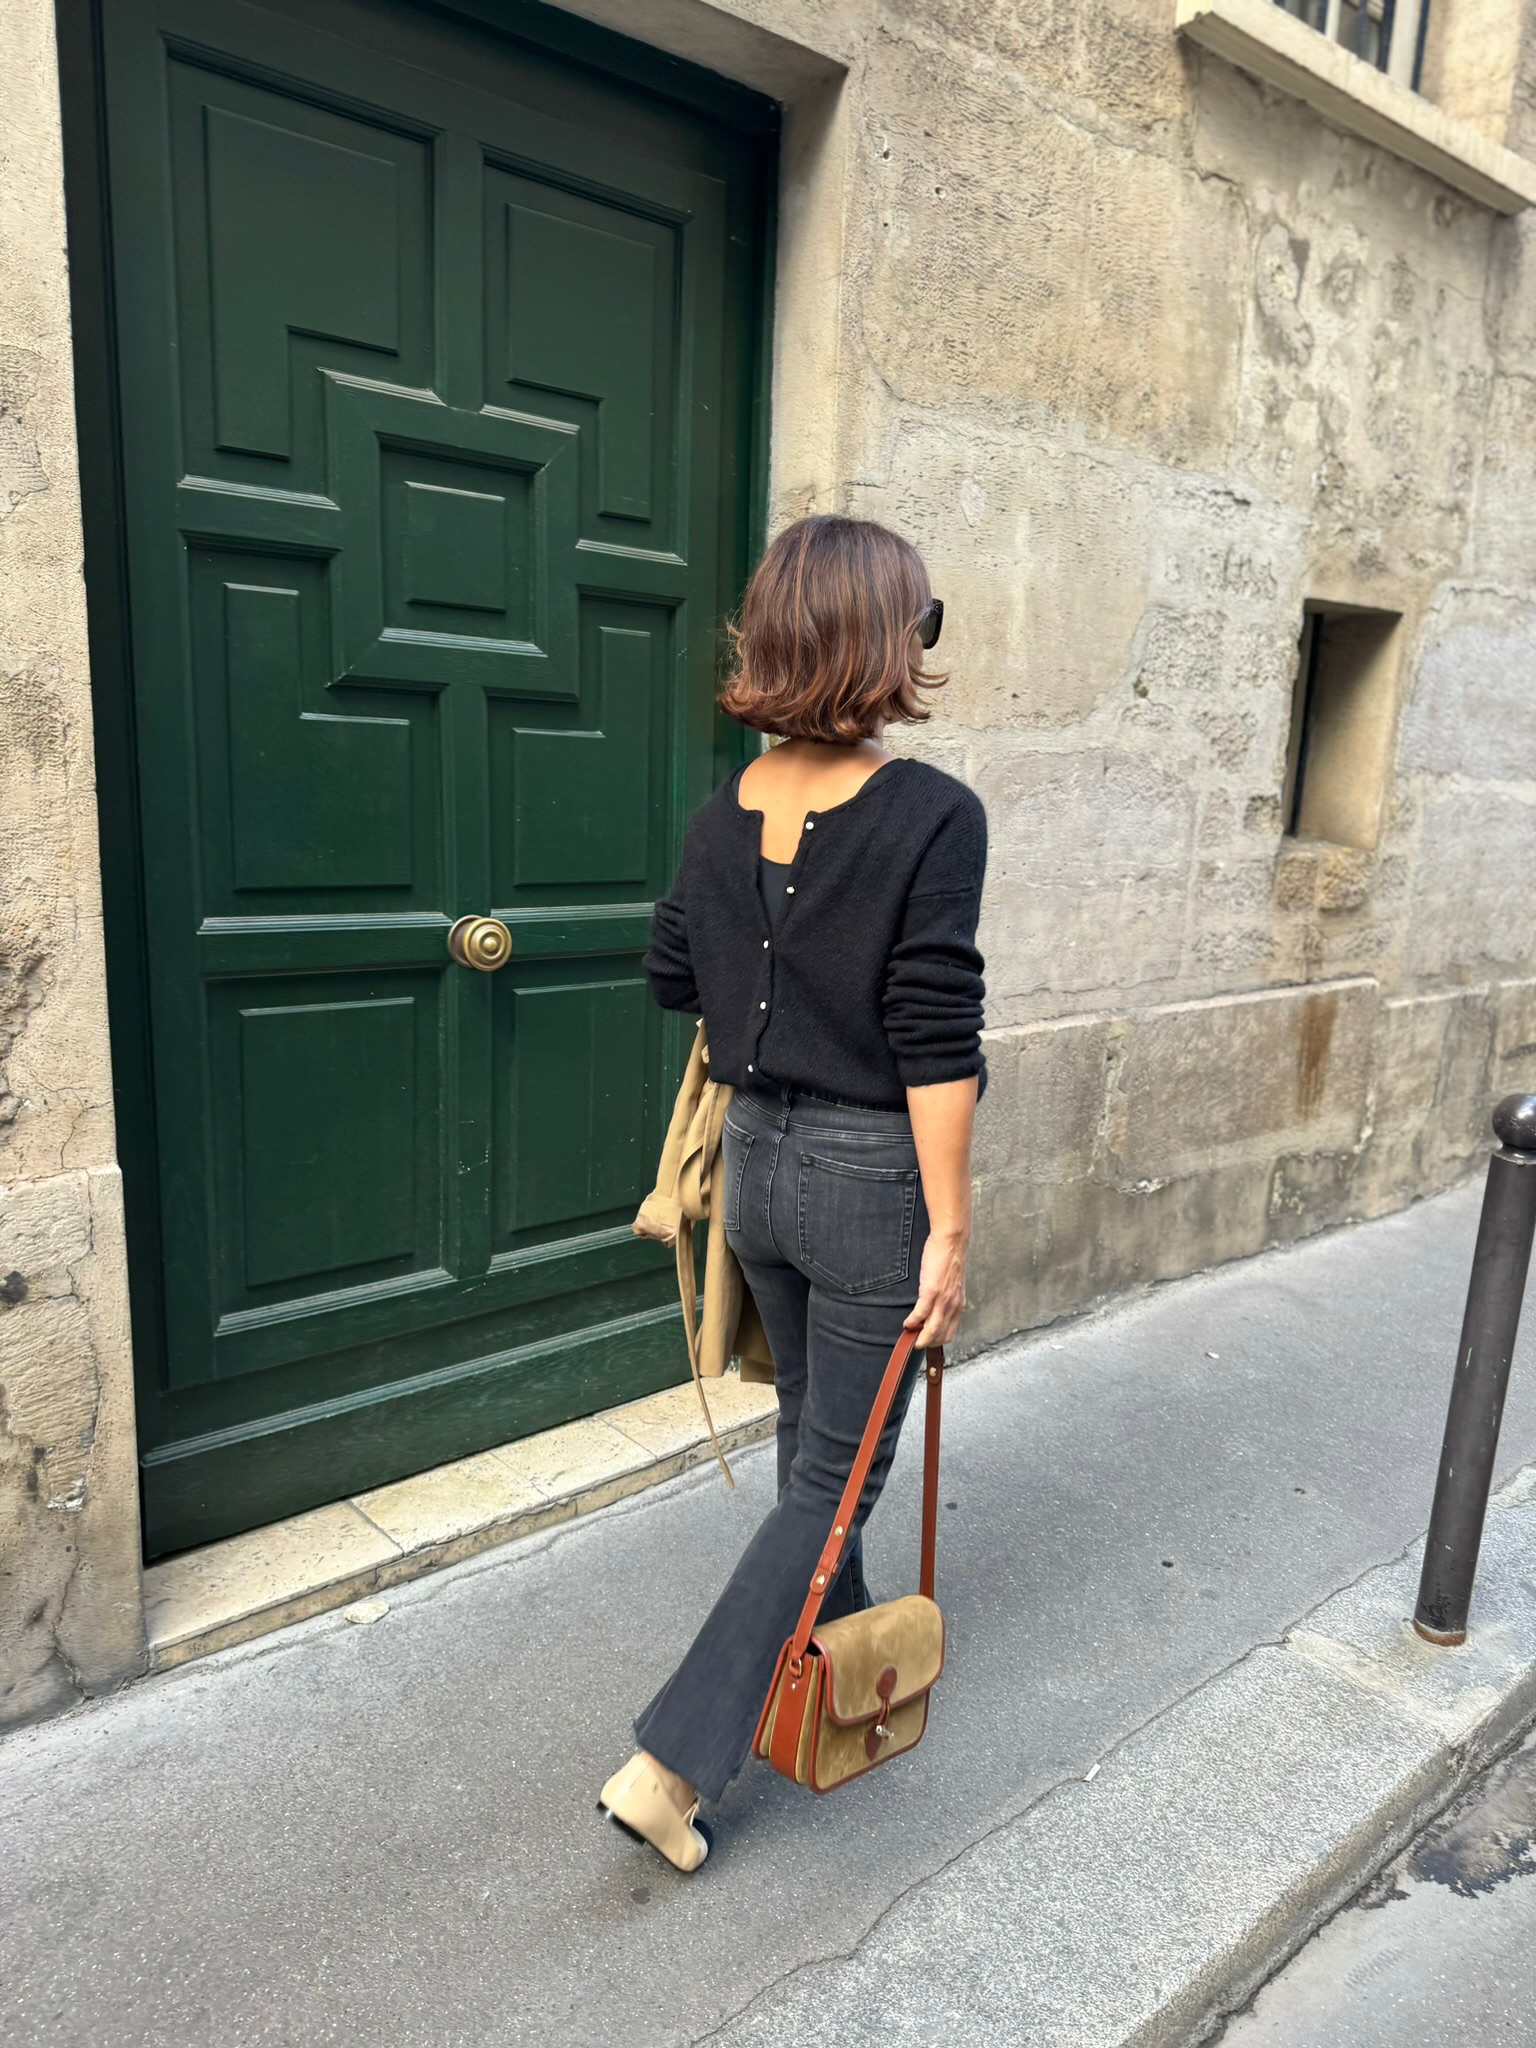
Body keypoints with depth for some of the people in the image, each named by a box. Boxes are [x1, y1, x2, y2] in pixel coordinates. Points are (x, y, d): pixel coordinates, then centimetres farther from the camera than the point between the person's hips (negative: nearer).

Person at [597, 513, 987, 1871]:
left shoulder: (724, 815, -1)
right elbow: (934, 1041, -20)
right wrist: (948, 1227, -13)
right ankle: (673, 1761, 11)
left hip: (759, 1156, 7)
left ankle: (835, 1643, 49)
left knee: (811, 1429, 26)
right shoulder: (932, 816, -18)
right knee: (837, 1471, 9)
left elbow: (672, 980, 10)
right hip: (870, 1175, -6)